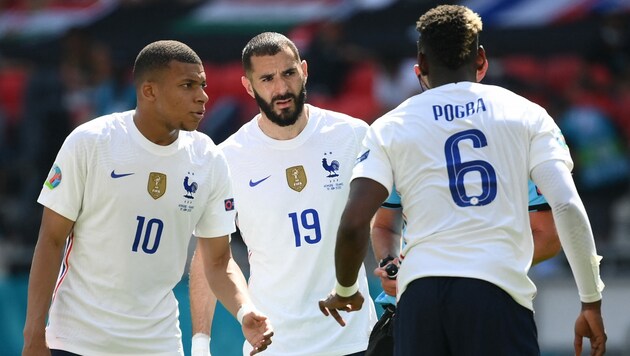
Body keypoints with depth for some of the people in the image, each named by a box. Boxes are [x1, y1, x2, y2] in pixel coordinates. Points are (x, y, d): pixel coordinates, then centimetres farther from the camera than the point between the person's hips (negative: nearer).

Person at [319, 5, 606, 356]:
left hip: (420, 291, 2)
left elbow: (353, 224, 1)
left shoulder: (390, 128, 10)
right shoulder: (527, 115, 9)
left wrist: (345, 291, 20)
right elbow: (568, 208, -1)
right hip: (498, 290, -2)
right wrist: (592, 303, 4)